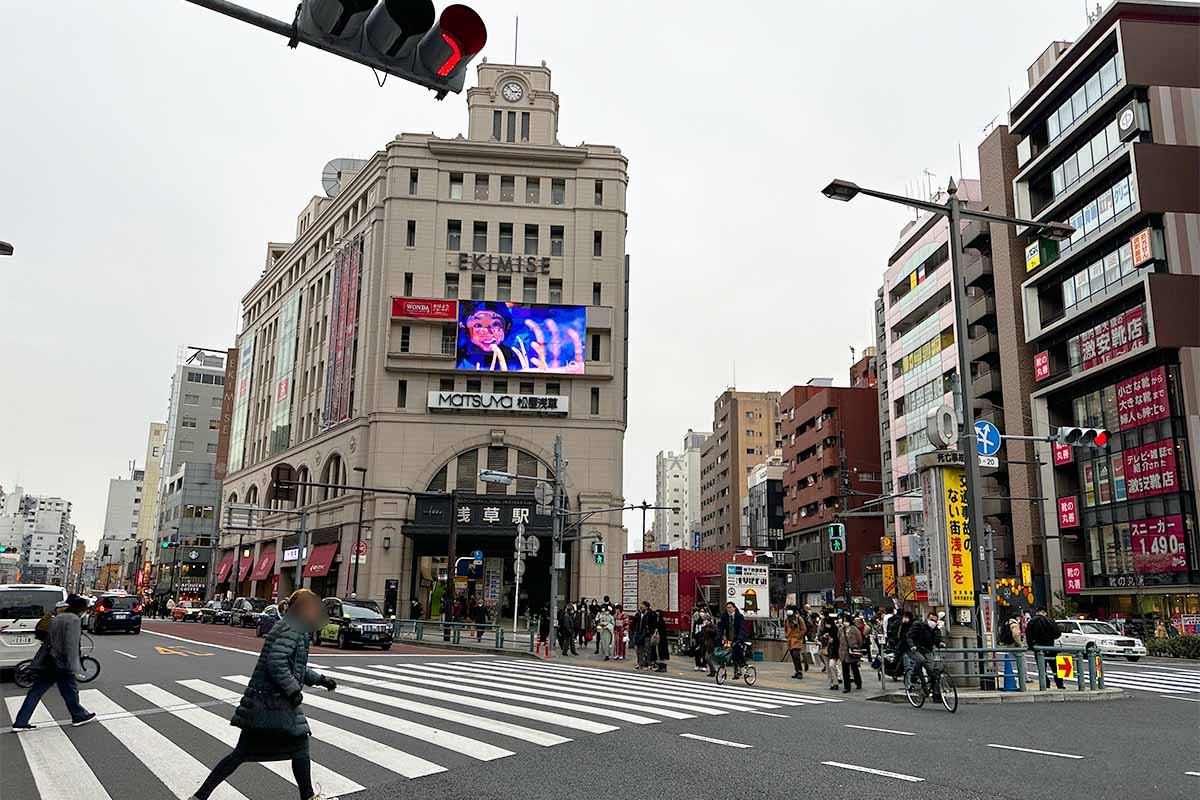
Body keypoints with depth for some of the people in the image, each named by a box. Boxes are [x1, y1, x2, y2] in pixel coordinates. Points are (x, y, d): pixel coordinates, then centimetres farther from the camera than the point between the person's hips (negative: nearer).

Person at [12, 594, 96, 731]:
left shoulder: (56, 619, 14)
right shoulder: (73, 620, -13)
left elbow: (48, 639, 20)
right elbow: (71, 644, -20)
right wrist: (71, 666, -19)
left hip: (45, 663, 8)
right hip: (61, 663, -8)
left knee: (35, 692, 11)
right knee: (70, 691, 8)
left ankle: (20, 722, 11)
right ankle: (79, 716, 23)